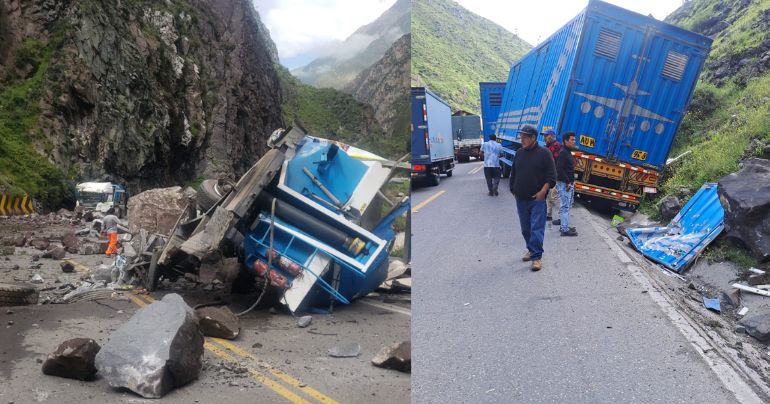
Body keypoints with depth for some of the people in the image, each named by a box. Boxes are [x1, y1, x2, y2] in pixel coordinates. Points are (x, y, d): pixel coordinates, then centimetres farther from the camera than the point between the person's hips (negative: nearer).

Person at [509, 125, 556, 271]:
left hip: (537, 199, -5)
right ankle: (531, 250, 30)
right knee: (526, 229, 14)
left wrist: (543, 191, -16)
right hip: (521, 199, 5)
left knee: (537, 228, -8)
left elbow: (551, 176, -7)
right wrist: (513, 189, 10)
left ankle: (537, 257, -5)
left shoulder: (544, 153, -5)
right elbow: (513, 174, 17)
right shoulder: (519, 153, 10)